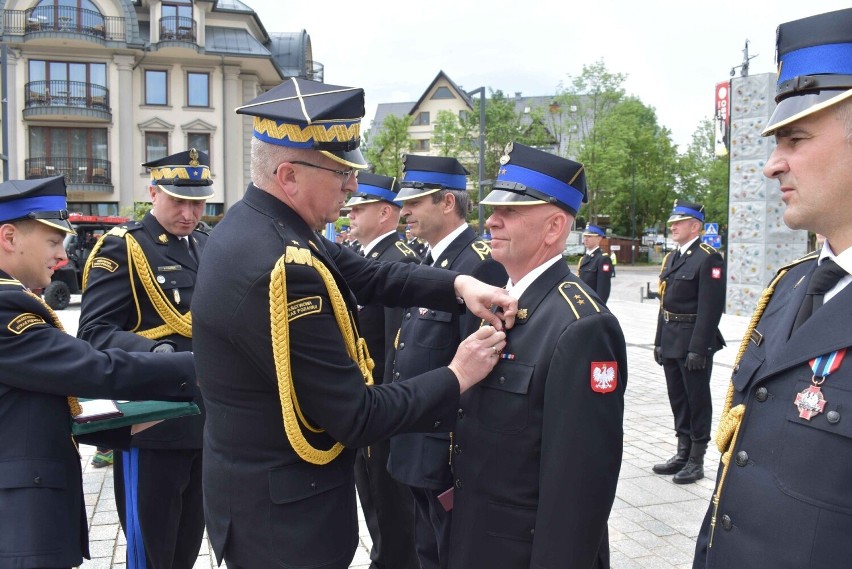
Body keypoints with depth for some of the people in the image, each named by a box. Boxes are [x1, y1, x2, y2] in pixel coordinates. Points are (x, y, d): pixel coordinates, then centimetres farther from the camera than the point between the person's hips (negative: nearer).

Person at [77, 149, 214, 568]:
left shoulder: (208, 248, 11)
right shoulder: (121, 248, -9)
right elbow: (94, 333, -18)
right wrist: (156, 353, -33)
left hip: (206, 422, 6)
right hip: (150, 423, -6)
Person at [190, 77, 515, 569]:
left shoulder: (257, 223, -1)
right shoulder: (278, 268, -31)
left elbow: (364, 275, 6)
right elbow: (356, 417, -26)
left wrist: (458, 284, -7)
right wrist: (456, 378, -14)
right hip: (283, 514, -9)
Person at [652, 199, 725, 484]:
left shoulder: (709, 259, -13)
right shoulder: (671, 257, 13)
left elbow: (710, 308, -18)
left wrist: (698, 349, -20)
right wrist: (659, 341, 14)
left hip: (693, 343, -8)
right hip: (671, 341, 8)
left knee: (697, 399, 3)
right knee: (677, 397, 15)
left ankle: (696, 460, 14)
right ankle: (683, 453, 27)